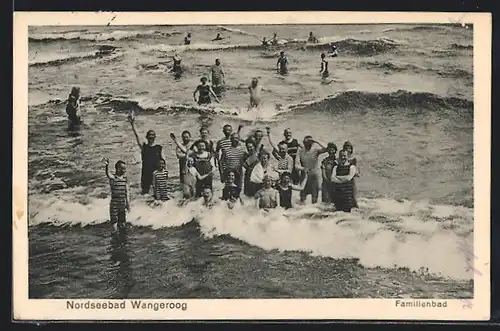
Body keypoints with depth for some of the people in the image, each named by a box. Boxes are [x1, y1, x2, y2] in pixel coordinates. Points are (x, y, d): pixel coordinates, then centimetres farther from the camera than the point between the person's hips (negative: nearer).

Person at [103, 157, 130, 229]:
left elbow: (127, 192, 10)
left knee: (122, 222, 12)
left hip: (122, 204, 5)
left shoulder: (125, 179, 3)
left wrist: (128, 204, 11)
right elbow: (107, 174, -34)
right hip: (114, 204, -5)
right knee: (114, 221, -1)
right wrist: (106, 165, -54)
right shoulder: (113, 178, -11)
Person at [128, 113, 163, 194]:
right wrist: (132, 123, -10)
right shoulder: (143, 147, 8)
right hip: (146, 174, 0)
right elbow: (137, 135, -1)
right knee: (145, 192, -1)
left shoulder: (159, 148, 7)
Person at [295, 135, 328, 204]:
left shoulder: (315, 151, -5)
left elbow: (325, 149, -22)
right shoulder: (300, 152, -1)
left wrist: (316, 142, -24)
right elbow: (297, 164, -4)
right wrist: (303, 168, -22)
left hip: (314, 175, -1)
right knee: (303, 195, 8)